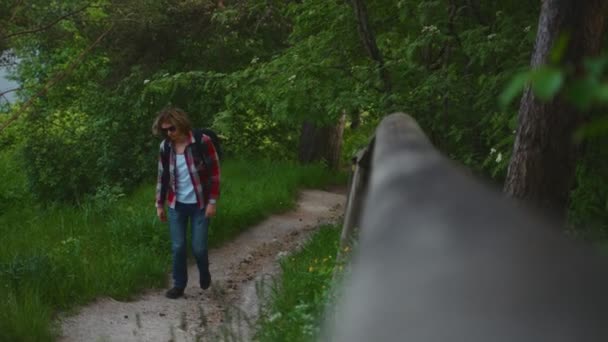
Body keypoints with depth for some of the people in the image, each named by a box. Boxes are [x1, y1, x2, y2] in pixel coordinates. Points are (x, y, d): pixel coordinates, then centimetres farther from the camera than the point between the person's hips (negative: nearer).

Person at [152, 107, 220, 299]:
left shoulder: (202, 142, -14)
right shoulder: (165, 147, -2)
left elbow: (214, 172, -10)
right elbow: (162, 177, 8)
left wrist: (212, 201, -12)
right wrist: (160, 204, 8)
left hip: (200, 204, -3)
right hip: (176, 205, 3)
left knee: (199, 247, 0)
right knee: (178, 247, 3)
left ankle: (204, 273, 31)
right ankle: (179, 285, 18)